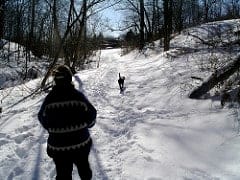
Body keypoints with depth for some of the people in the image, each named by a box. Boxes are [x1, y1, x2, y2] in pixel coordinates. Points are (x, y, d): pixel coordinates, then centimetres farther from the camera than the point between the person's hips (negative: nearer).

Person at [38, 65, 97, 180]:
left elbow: (43, 120, 1)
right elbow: (91, 115, -7)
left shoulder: (49, 99, -12)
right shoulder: (78, 96, -16)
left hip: (58, 146, 0)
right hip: (81, 144, 0)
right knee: (83, 167, 26)